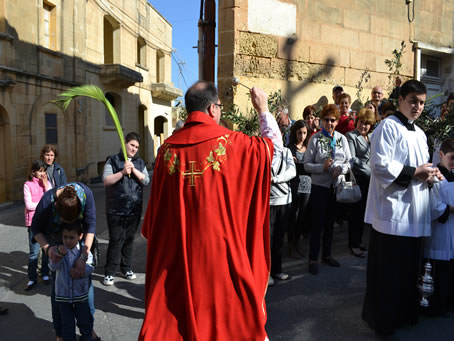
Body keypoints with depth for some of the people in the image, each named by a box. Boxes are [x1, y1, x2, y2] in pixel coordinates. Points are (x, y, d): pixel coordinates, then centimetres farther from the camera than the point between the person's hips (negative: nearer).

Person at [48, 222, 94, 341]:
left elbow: (89, 268, -15)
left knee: (85, 321, 17)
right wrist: (59, 254, -38)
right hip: (63, 295, 0)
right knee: (67, 323, 15)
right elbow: (53, 267, -21)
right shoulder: (58, 250, -8)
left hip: (81, 294, 0)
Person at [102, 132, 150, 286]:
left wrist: (134, 169, -14)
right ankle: (109, 273, 8)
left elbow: (146, 180, -1)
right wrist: (123, 172, -20)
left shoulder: (140, 162, 10)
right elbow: (106, 181, -9)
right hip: (116, 209, -3)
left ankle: (126, 268, 26)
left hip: (134, 209, 4)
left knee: (129, 239, 12)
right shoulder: (113, 161, 0)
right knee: (116, 240, -3)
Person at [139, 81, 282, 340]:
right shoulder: (230, 142, -11)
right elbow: (276, 144, 4)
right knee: (229, 305, 16)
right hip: (220, 242, -3)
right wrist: (263, 109, 16)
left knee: (175, 303, 19)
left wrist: (152, 235, 22)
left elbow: (158, 199, 8)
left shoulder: (169, 147, -1)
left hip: (177, 245, 3)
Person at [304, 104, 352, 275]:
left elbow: (348, 163, 5)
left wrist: (341, 168, -15)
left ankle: (327, 254, 31)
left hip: (337, 185, 4)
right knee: (317, 223, 1)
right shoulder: (315, 139, -7)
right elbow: (307, 165, -9)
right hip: (320, 186, -4)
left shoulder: (342, 138, 3)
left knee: (330, 222, 15)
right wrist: (322, 167, -24)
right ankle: (313, 259, 13)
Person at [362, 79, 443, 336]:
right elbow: (380, 165, -18)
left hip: (415, 211, 9)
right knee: (388, 269, -1)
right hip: (393, 209, -8)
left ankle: (404, 312, 31)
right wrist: (414, 172, -17)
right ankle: (383, 317, 14)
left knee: (410, 267, 16)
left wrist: (430, 174, 3)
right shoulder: (388, 126, -8)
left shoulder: (419, 133, 19)